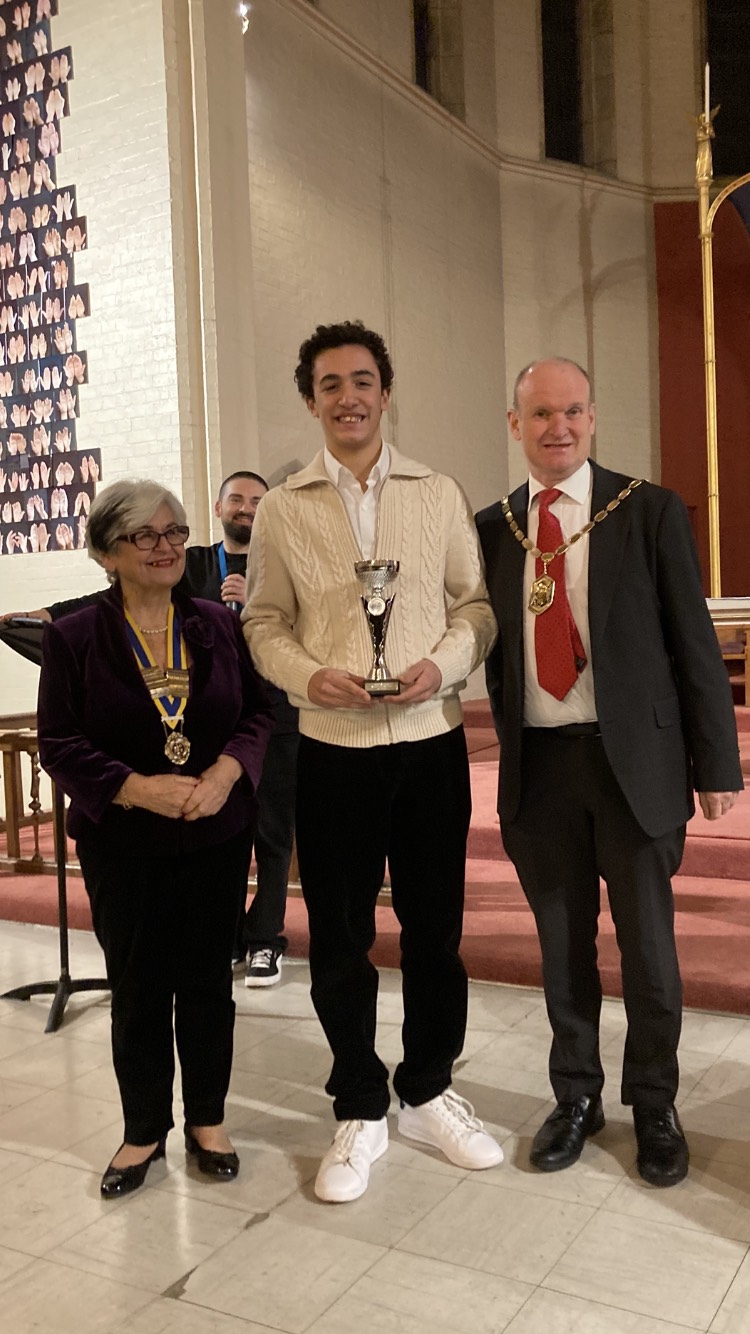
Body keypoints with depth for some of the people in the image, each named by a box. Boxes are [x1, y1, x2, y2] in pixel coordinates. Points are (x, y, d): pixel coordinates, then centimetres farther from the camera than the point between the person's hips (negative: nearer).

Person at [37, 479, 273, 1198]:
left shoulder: (219, 625, 2)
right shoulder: (72, 638, -5)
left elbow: (258, 713, 1)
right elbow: (59, 745, -8)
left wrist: (226, 771, -18)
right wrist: (139, 788, -21)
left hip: (217, 837, 2)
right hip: (123, 846, -2)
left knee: (208, 980, 12)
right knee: (138, 989, 11)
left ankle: (207, 1120, 32)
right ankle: (144, 1131, 30)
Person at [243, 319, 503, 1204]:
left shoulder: (438, 495, 5)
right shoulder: (282, 508, 3)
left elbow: (475, 604, 7)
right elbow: (264, 621, 6)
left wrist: (443, 665, -11)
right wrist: (310, 675, -12)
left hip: (432, 742, 1)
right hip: (333, 750, 0)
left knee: (435, 927, 11)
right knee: (338, 938, 8)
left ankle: (427, 1093, 33)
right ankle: (360, 1111, 28)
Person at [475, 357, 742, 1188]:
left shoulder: (650, 512, -2)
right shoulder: (493, 528, 6)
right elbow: (496, 648, 8)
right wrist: (509, 754, -1)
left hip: (633, 758, -2)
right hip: (538, 764, 2)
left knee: (647, 942, 9)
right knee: (562, 943, 14)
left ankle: (653, 1106, 30)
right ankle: (575, 1098, 33)